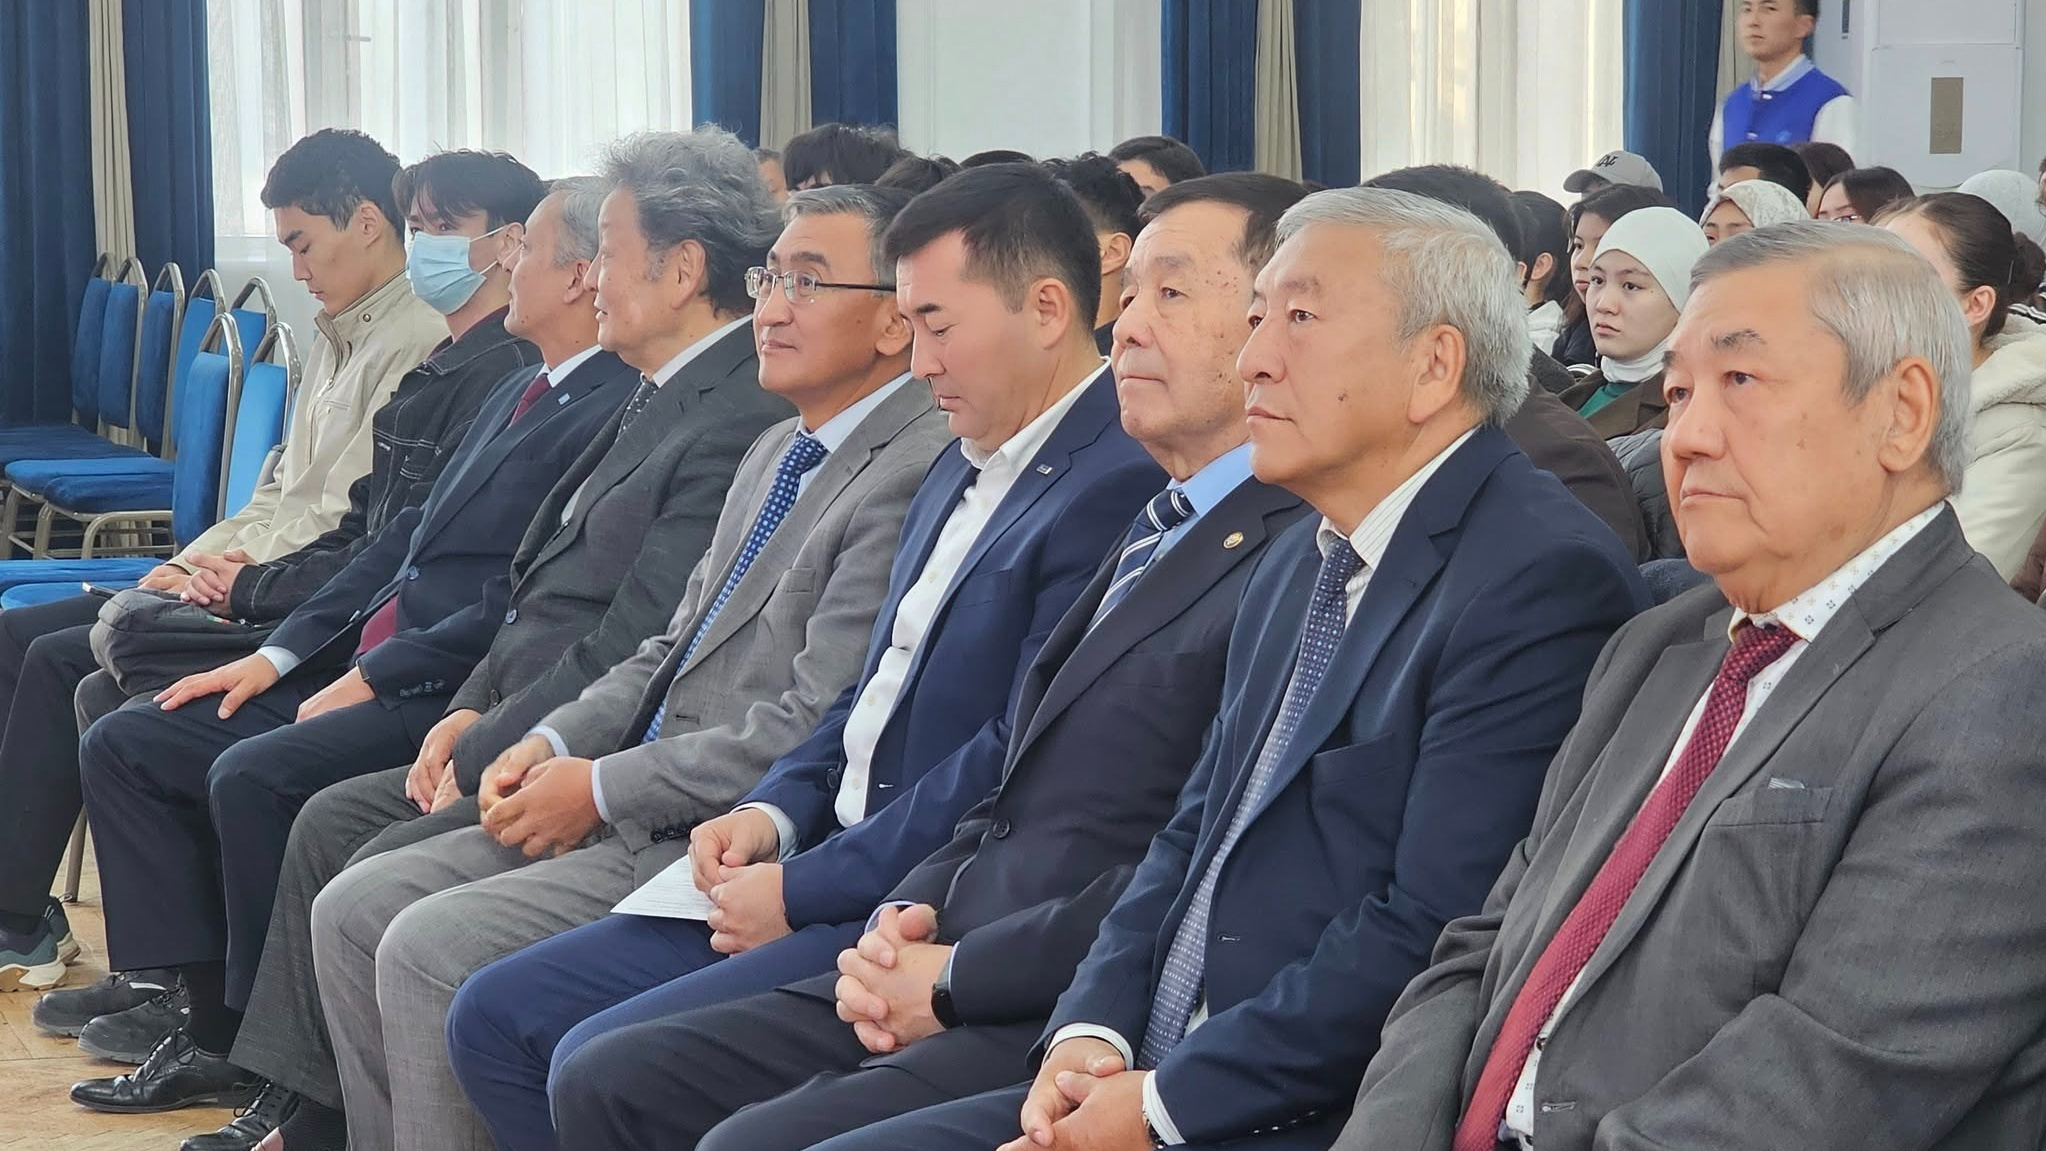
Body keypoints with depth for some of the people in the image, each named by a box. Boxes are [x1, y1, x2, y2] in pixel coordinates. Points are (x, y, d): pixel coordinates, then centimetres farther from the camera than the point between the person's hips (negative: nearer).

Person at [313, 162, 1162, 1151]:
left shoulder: (1116, 488, -15)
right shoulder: (962, 471, 18)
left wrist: (804, 891, -15)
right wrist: (775, 811, 3)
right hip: (829, 871, 10)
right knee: (498, 1011, 2)